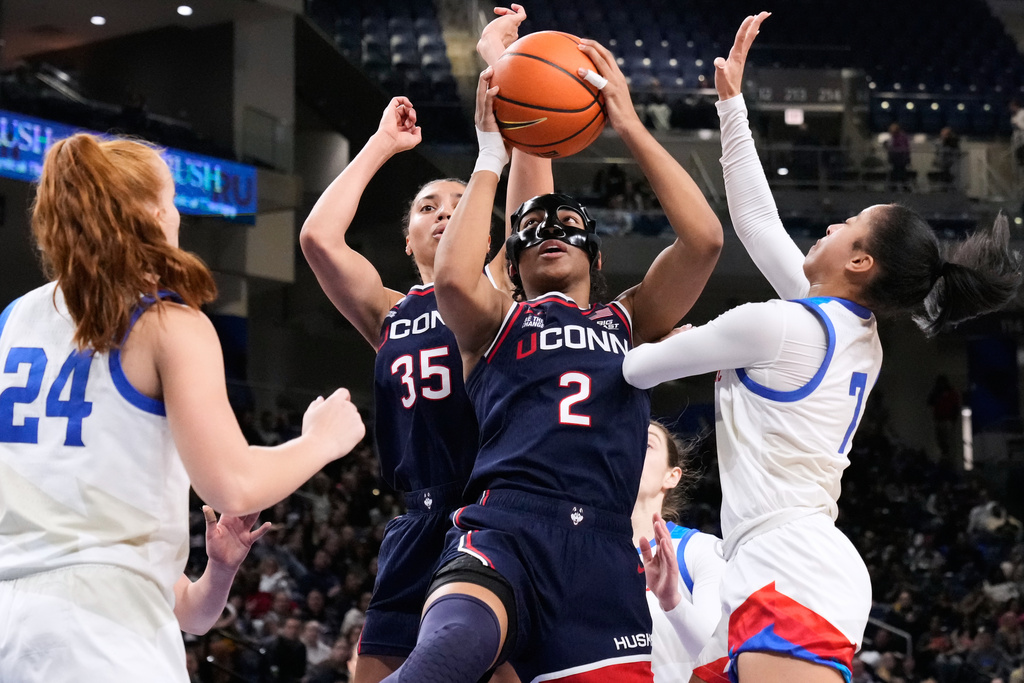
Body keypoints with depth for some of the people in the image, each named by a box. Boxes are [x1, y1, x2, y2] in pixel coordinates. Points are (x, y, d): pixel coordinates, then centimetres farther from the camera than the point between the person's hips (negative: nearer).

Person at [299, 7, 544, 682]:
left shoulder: (505, 290, 10)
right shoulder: (390, 314, 18)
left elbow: (531, 171, -1)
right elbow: (318, 236, 2)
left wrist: (496, 54, 2)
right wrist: (382, 144, 13)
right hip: (420, 538, 4)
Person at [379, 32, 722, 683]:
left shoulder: (631, 322, 25)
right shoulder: (497, 321, 20)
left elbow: (705, 238, 9)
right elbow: (454, 277, -5)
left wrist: (630, 125, 9)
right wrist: (491, 155, 5)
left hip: (602, 547, 3)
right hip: (503, 528, -3)